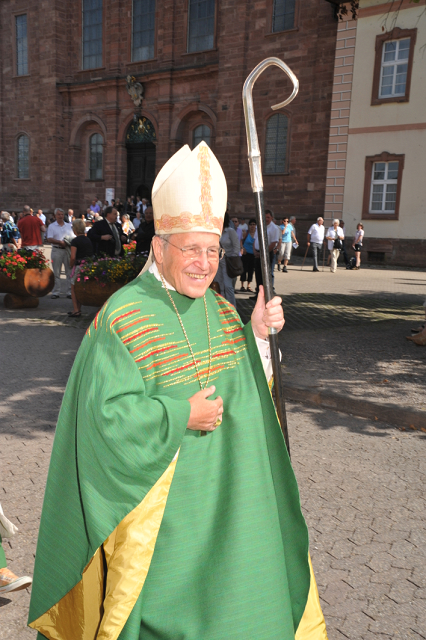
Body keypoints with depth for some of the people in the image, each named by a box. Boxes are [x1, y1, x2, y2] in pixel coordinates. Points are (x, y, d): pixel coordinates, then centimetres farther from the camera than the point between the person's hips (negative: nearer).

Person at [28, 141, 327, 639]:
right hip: (157, 504, -6)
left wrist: (258, 334, -8)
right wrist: (182, 416, -21)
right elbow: (106, 415, -20)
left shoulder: (218, 309, 2)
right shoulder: (122, 319, -17)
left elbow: (245, 387, 6)